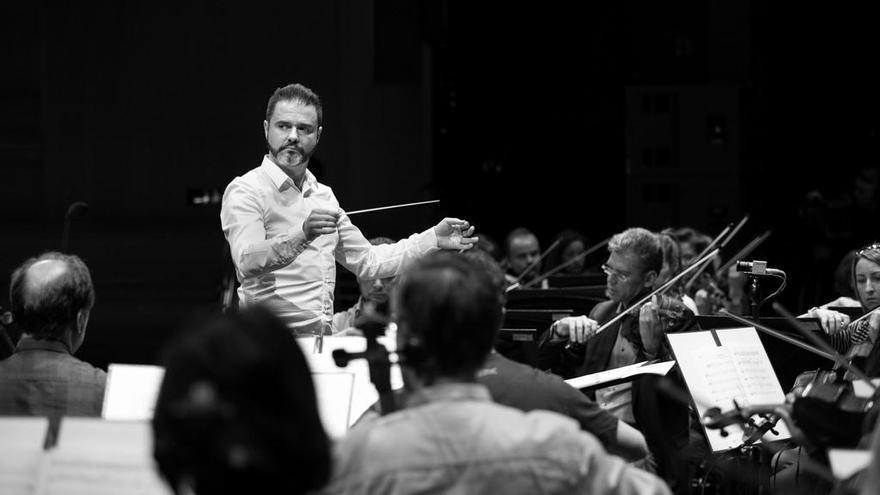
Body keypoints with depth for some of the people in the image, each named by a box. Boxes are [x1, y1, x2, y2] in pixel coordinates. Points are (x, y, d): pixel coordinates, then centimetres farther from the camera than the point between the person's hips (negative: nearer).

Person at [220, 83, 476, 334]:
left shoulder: (323, 195, 19)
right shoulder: (246, 190, -4)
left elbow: (366, 262, 26)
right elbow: (248, 262, -21)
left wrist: (433, 240, 17)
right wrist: (302, 235, -37)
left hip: (322, 342, 7)